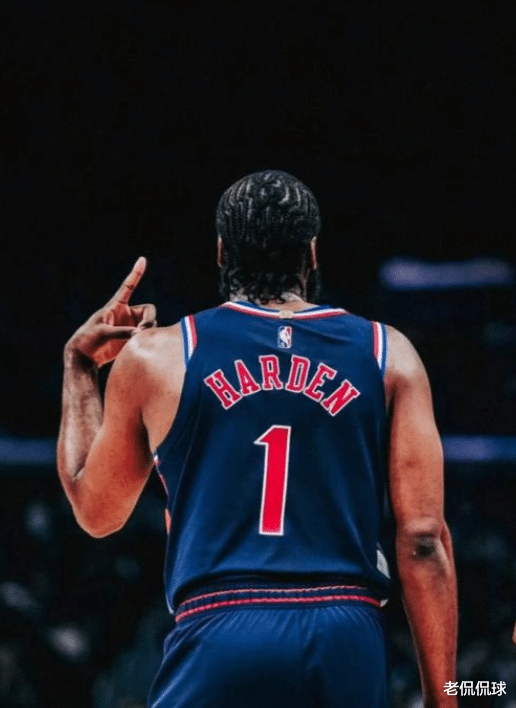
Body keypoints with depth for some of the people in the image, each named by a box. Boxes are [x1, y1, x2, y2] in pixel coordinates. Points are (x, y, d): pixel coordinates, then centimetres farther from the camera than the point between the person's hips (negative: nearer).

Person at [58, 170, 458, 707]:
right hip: (349, 645, 1)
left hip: (217, 641, -1)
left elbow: (94, 512, 24)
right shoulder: (389, 357, 10)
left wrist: (79, 365, 35)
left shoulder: (153, 355, 10)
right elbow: (423, 540, 4)